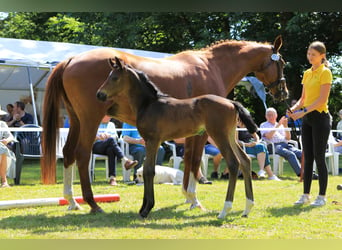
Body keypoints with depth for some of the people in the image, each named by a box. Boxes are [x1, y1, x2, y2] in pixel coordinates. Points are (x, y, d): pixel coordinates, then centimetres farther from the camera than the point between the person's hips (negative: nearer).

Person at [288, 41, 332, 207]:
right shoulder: (307, 73, 14)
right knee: (307, 158, 8)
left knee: (319, 158, -5)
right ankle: (306, 195, 13)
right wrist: (294, 108, -1)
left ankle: (322, 197, 1)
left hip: (320, 117, -7)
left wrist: (304, 111, -23)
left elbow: (322, 99, -17)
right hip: (306, 118, 7)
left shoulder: (325, 72, -8)